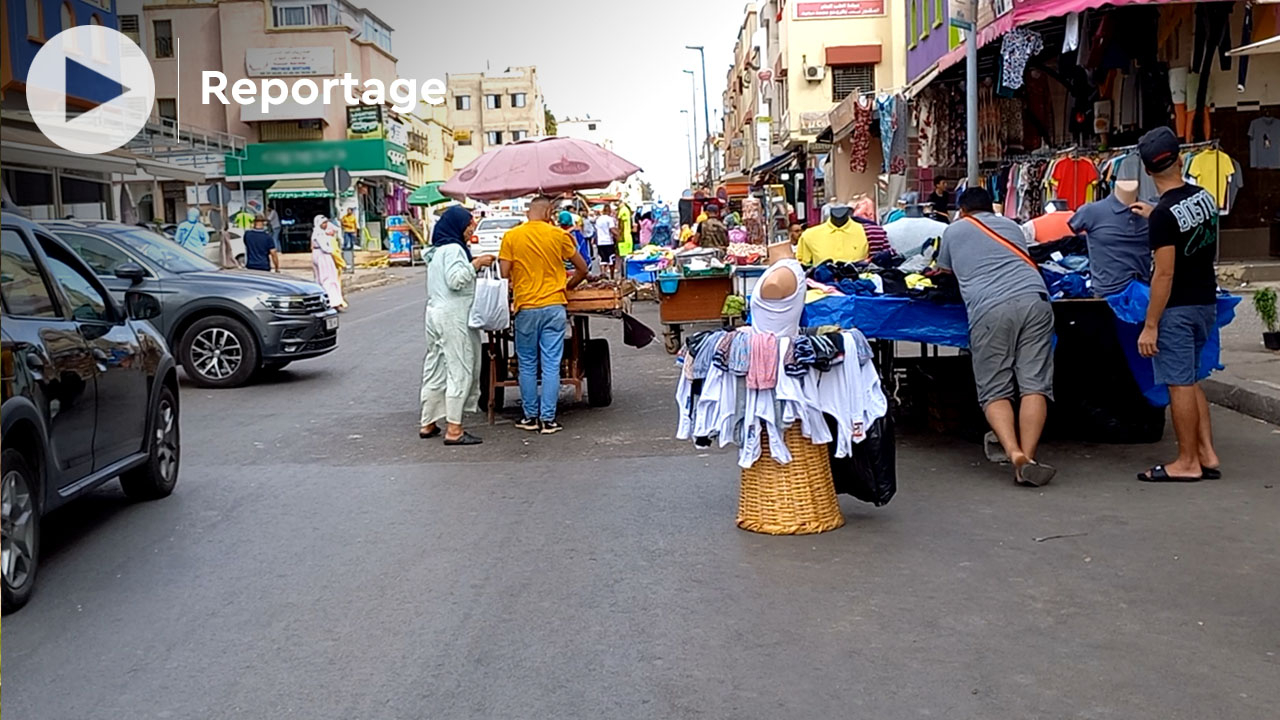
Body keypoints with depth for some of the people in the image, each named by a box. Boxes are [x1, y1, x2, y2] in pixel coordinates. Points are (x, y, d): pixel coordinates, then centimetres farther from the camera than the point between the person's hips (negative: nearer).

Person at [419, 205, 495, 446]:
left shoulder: (438, 250, 19)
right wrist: (476, 264, -14)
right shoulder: (453, 249, -12)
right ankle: (454, 430, -10)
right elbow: (456, 280, -22)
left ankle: (428, 424, 18)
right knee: (459, 371, -9)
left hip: (435, 312, 10)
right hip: (453, 316, -10)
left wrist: (474, 265, 17)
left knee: (435, 370, 13)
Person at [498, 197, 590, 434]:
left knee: (527, 365, 11)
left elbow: (505, 273, -4)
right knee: (551, 365, 3)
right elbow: (582, 269, 4)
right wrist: (567, 287, 22)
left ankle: (531, 416, 16)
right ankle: (548, 419, 4)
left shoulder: (511, 236, -1)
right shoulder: (558, 235, 0)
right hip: (554, 306, 0)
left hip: (526, 307, 0)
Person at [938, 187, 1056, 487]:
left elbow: (944, 272, 40)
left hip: (989, 309, -2)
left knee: (995, 392, 2)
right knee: (1034, 385, -2)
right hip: (1034, 300, 2)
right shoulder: (1011, 226, 31)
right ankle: (1028, 457, -14)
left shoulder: (953, 231, 25)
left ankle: (1014, 453, -19)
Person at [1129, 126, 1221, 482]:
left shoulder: (1164, 215, -19)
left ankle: (1187, 463, 7)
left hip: (1177, 308, -8)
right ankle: (1207, 455, 18)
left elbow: (1165, 275, -20)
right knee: (1190, 381, 17)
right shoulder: (1205, 198, 5)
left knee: (1180, 385, 0)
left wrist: (1150, 326, -17)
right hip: (1206, 302, 8)